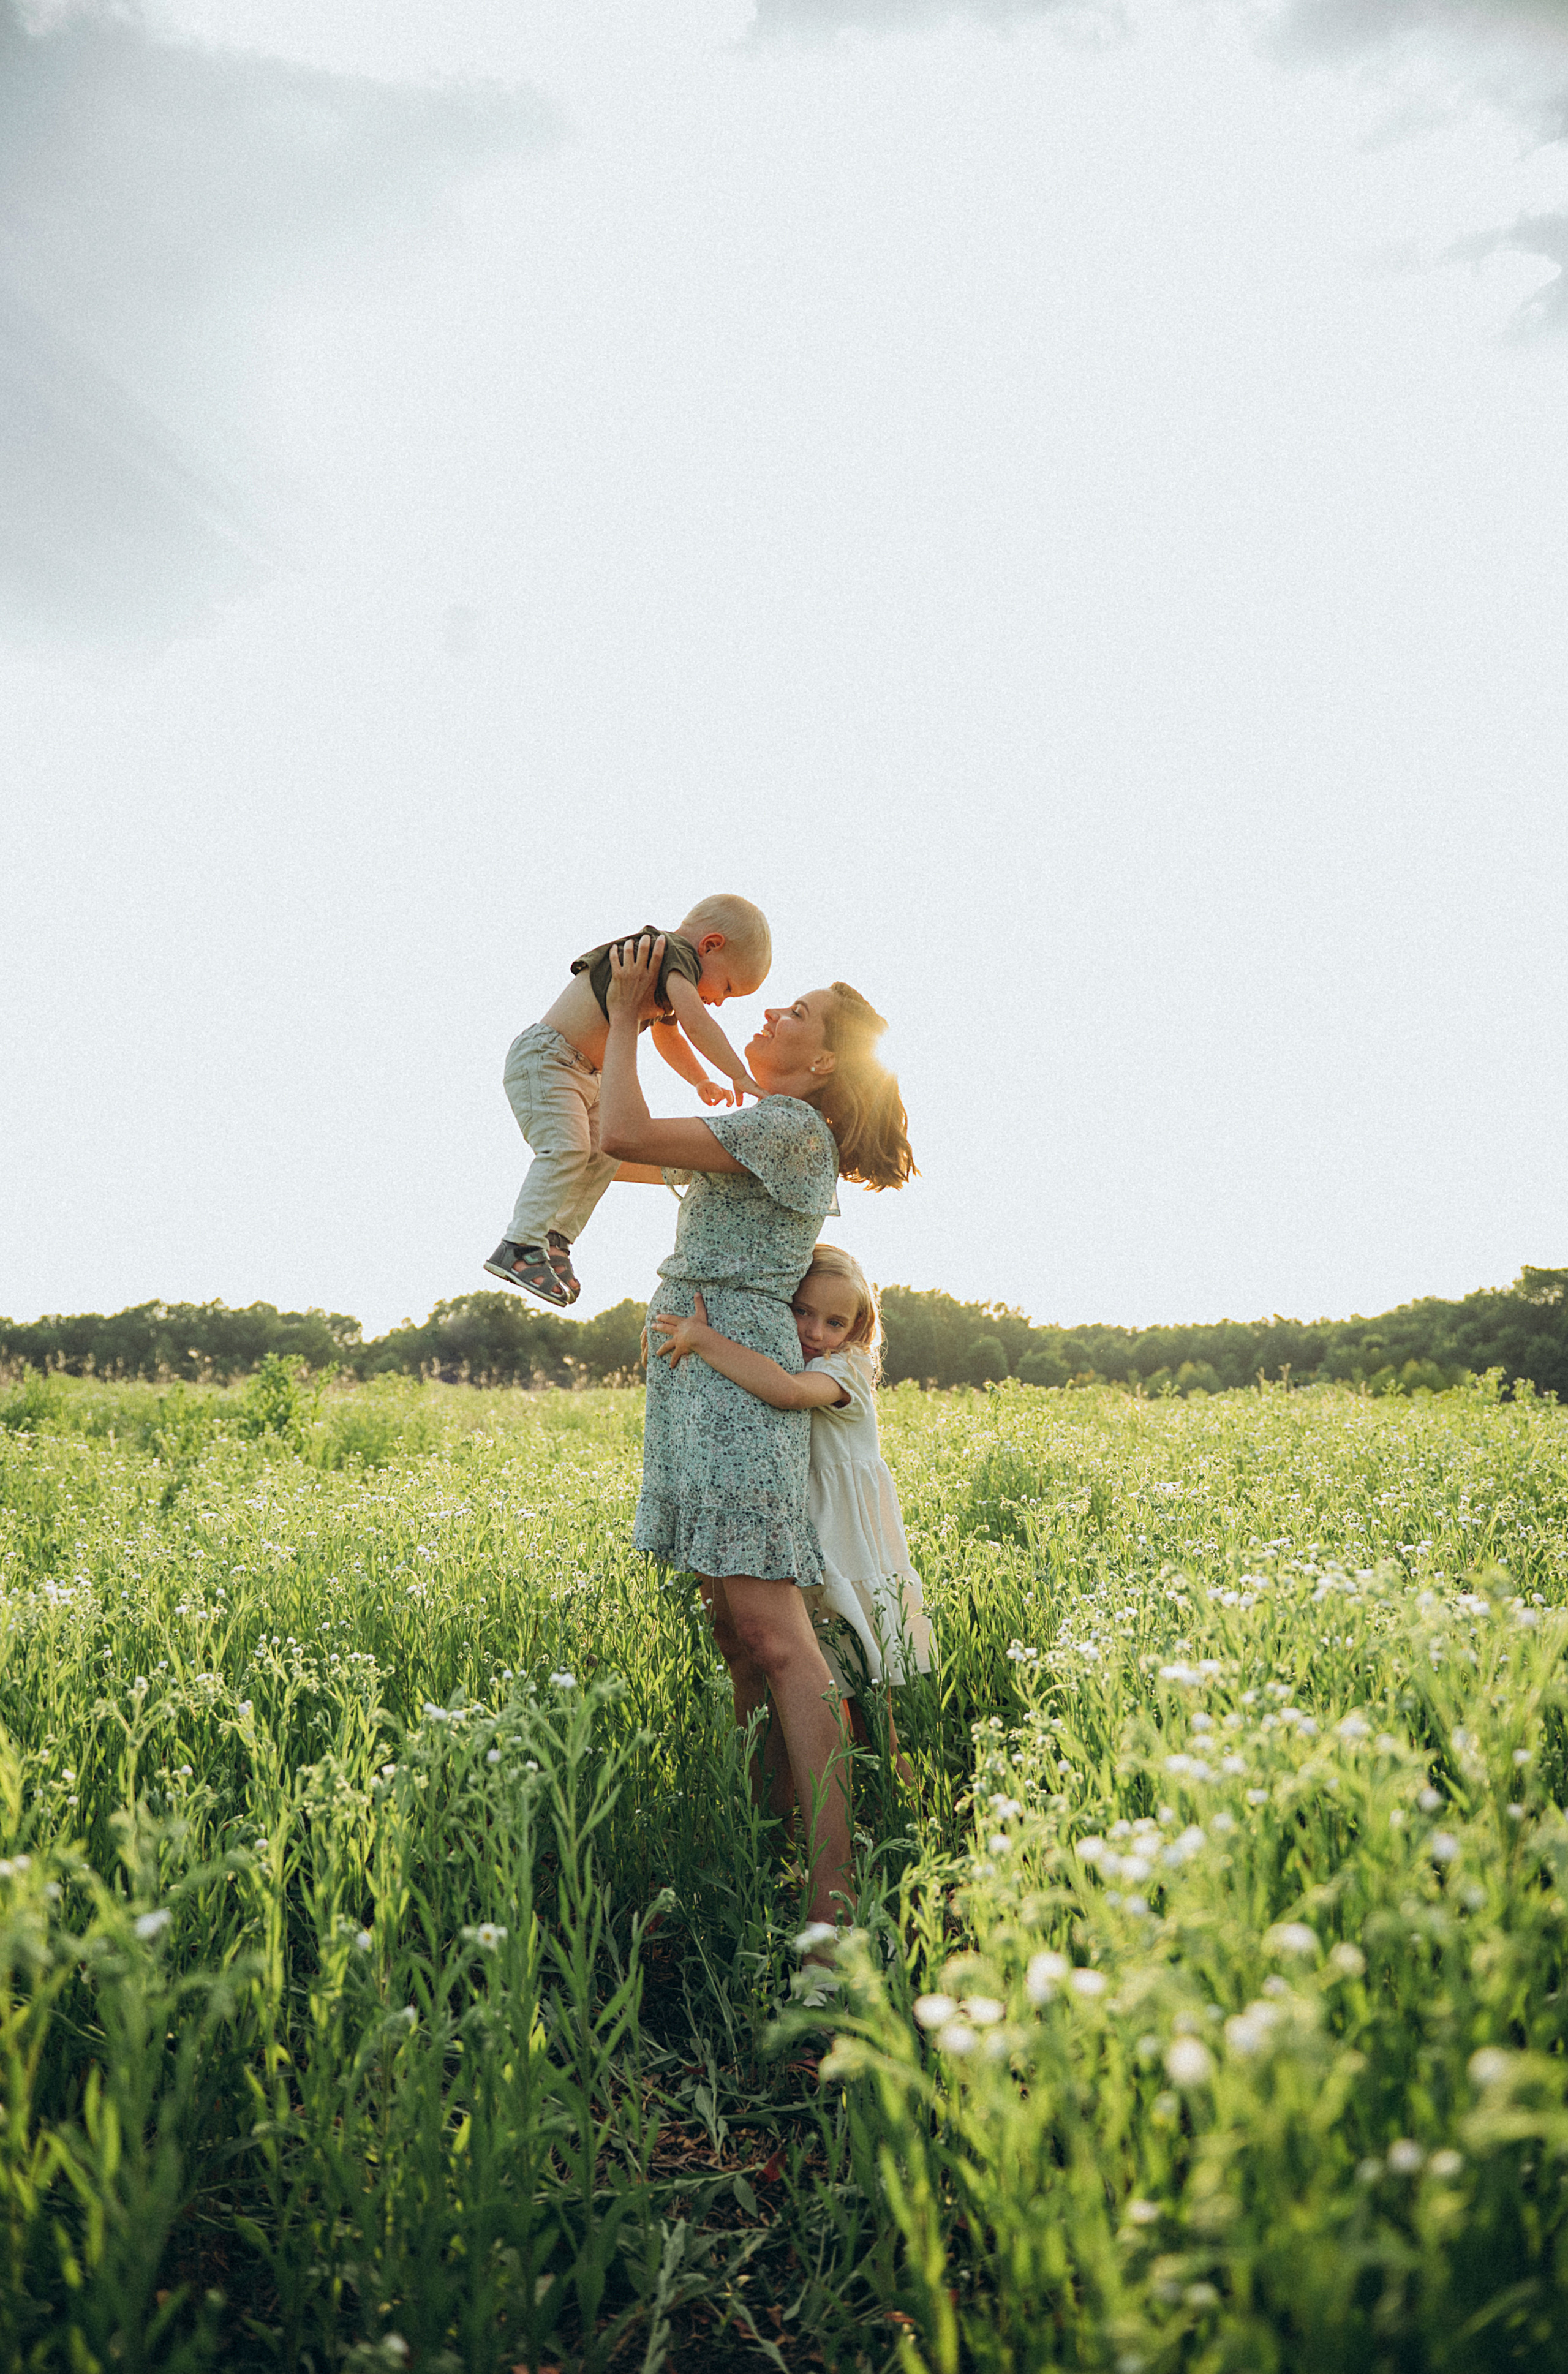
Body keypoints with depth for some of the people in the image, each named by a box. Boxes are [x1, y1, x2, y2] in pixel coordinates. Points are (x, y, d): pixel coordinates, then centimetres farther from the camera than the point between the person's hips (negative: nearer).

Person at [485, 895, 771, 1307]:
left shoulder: (665, 979, 18)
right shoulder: (676, 955, -15)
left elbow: (668, 1036, 36)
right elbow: (695, 1022, -29)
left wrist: (702, 1082, 32)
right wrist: (740, 1076, -27)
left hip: (581, 1073, 11)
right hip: (544, 1057, -10)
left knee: (603, 1153, 4)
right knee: (566, 1148, -21)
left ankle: (556, 1235, 5)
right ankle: (520, 1247, -22)